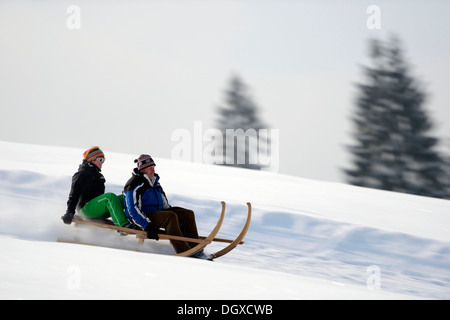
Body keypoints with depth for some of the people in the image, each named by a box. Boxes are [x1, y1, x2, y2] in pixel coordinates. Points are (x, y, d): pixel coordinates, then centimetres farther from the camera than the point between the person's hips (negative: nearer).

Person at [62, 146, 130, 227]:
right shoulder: (81, 174, -5)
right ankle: (123, 225, -41)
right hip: (86, 208, -9)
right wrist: (70, 212, -19)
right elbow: (74, 195, -10)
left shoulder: (98, 175, 22)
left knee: (124, 199, -7)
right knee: (110, 196, -31)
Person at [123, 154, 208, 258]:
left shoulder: (154, 182, 17)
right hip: (143, 218, -9)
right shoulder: (134, 185, -12)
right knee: (171, 217, -34)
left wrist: (179, 223, 14)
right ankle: (183, 252, -39)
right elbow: (134, 211, -19)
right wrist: (147, 226, -29)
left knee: (188, 214, -7)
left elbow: (164, 203, 23)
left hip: (158, 212, 9)